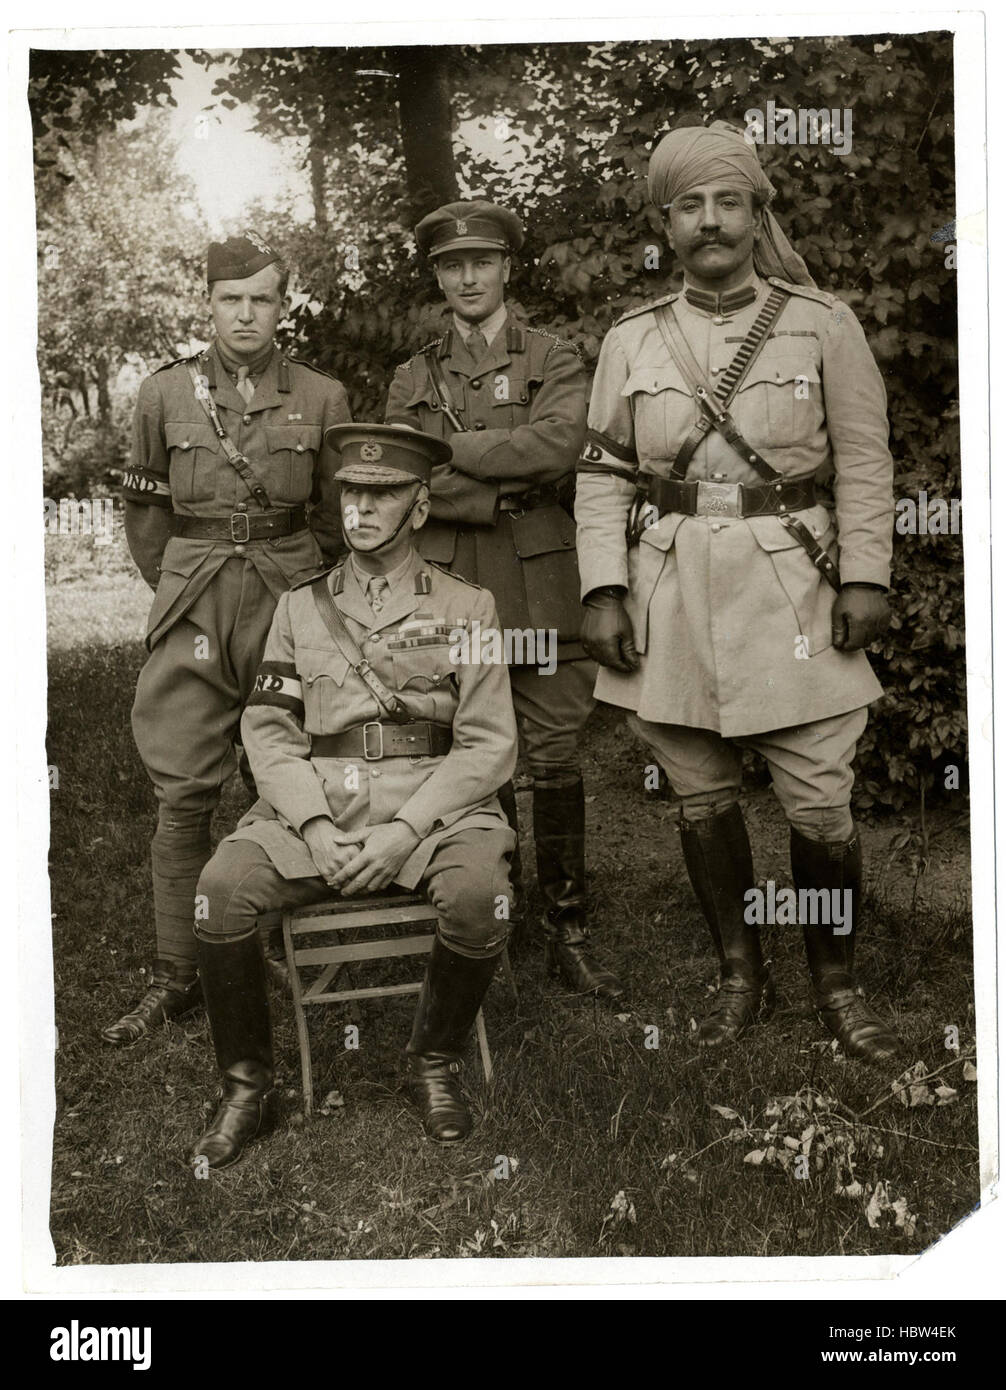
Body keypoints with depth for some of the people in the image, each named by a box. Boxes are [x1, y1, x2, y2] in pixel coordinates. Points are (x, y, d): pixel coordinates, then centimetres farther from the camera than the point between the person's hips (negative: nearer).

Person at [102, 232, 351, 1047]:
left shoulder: (322, 398, 3)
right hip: (193, 609, 1)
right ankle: (176, 978, 7)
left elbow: (340, 516, 11)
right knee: (183, 794, -2)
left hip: (292, 599, 0)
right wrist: (177, 590, 13)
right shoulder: (166, 394, 5)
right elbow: (146, 507, 15)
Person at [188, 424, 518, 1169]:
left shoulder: (467, 607, 7)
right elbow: (268, 731, 7)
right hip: (315, 802, 2)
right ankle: (246, 1085, -1)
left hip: (433, 803, -1)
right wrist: (315, 828, -11)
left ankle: (436, 1063, -1)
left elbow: (489, 745, 0)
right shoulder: (301, 606, 15)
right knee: (222, 888, -24)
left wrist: (404, 831, -14)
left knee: (481, 897, -31)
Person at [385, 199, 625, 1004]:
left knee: (556, 760, -1)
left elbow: (558, 446, -12)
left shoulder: (556, 362, 8)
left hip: (540, 589, -1)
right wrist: (500, 492, -10)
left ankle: (569, 935, 8)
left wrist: (448, 446, -9)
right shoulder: (415, 378, 14)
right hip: (450, 589, 2)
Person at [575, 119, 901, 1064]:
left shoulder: (823, 325, 2)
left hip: (788, 587, -2)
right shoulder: (631, 340, 7)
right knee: (702, 801, 10)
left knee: (821, 807, -2)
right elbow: (602, 475, 6)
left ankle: (836, 982, 21)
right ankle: (740, 974, 28)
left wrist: (865, 577, -6)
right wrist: (602, 589, -4)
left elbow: (864, 463, 2)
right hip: (671, 597, 2)